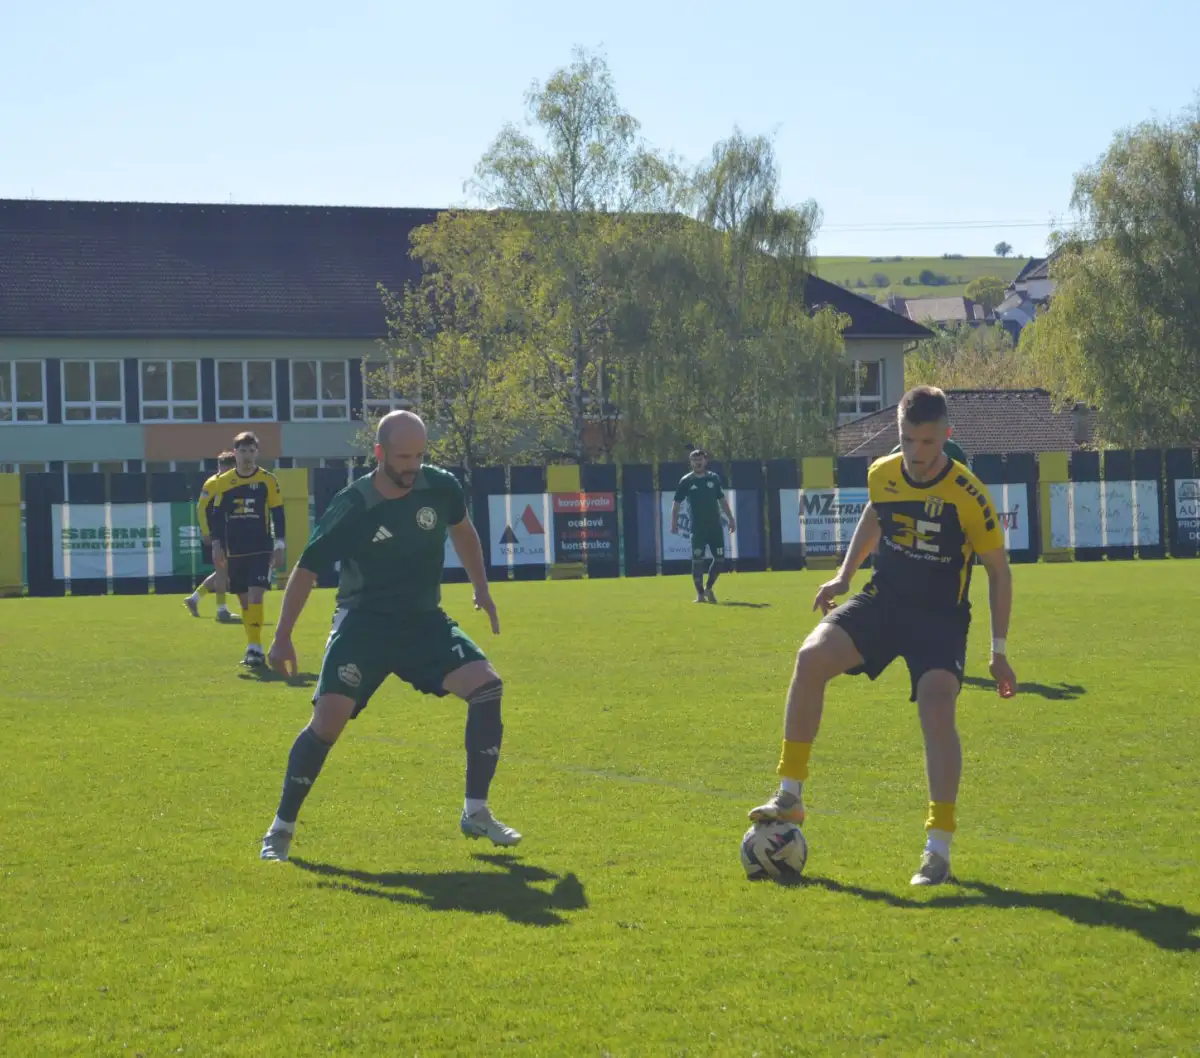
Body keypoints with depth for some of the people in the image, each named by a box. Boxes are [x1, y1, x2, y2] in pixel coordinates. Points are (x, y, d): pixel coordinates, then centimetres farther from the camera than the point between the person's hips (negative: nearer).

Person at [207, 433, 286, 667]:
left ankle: (255, 649, -15)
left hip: (261, 550, -3)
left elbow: (278, 514, 1)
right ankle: (254, 647, 16)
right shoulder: (222, 482, 5)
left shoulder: (268, 480, -2)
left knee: (255, 596, -15)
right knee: (244, 600, 7)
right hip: (234, 551, 3)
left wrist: (279, 544, -4)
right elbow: (217, 516, 9)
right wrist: (217, 545, 3)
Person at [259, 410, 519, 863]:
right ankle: (281, 830, 0)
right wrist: (282, 637, -5)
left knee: (487, 686, -16)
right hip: (364, 624, -4)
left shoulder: (441, 487, -7)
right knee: (328, 719, -17)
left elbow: (462, 529, 18)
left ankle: (476, 814, -5)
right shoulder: (352, 507, -17)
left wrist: (480, 588, 18)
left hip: (425, 622, 4)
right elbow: (306, 569, -6)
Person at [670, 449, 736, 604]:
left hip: (715, 526, 3)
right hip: (697, 527, -3)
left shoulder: (714, 478, 8)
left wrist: (730, 519, 14)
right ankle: (700, 594, 3)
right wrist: (674, 523, -5)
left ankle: (709, 588, 19)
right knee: (698, 560, -6)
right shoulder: (686, 481, 0)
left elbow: (722, 500, 16)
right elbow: (677, 503, 3)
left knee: (720, 559, 1)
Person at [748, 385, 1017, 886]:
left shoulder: (969, 496, -17)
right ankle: (790, 796, -13)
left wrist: (999, 651, -6)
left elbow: (998, 571, -6)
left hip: (941, 618, -4)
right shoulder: (882, 475, -4)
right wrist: (844, 574, 13)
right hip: (883, 600, 4)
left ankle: (939, 847, -15)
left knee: (937, 709, -25)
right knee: (811, 657, -22)